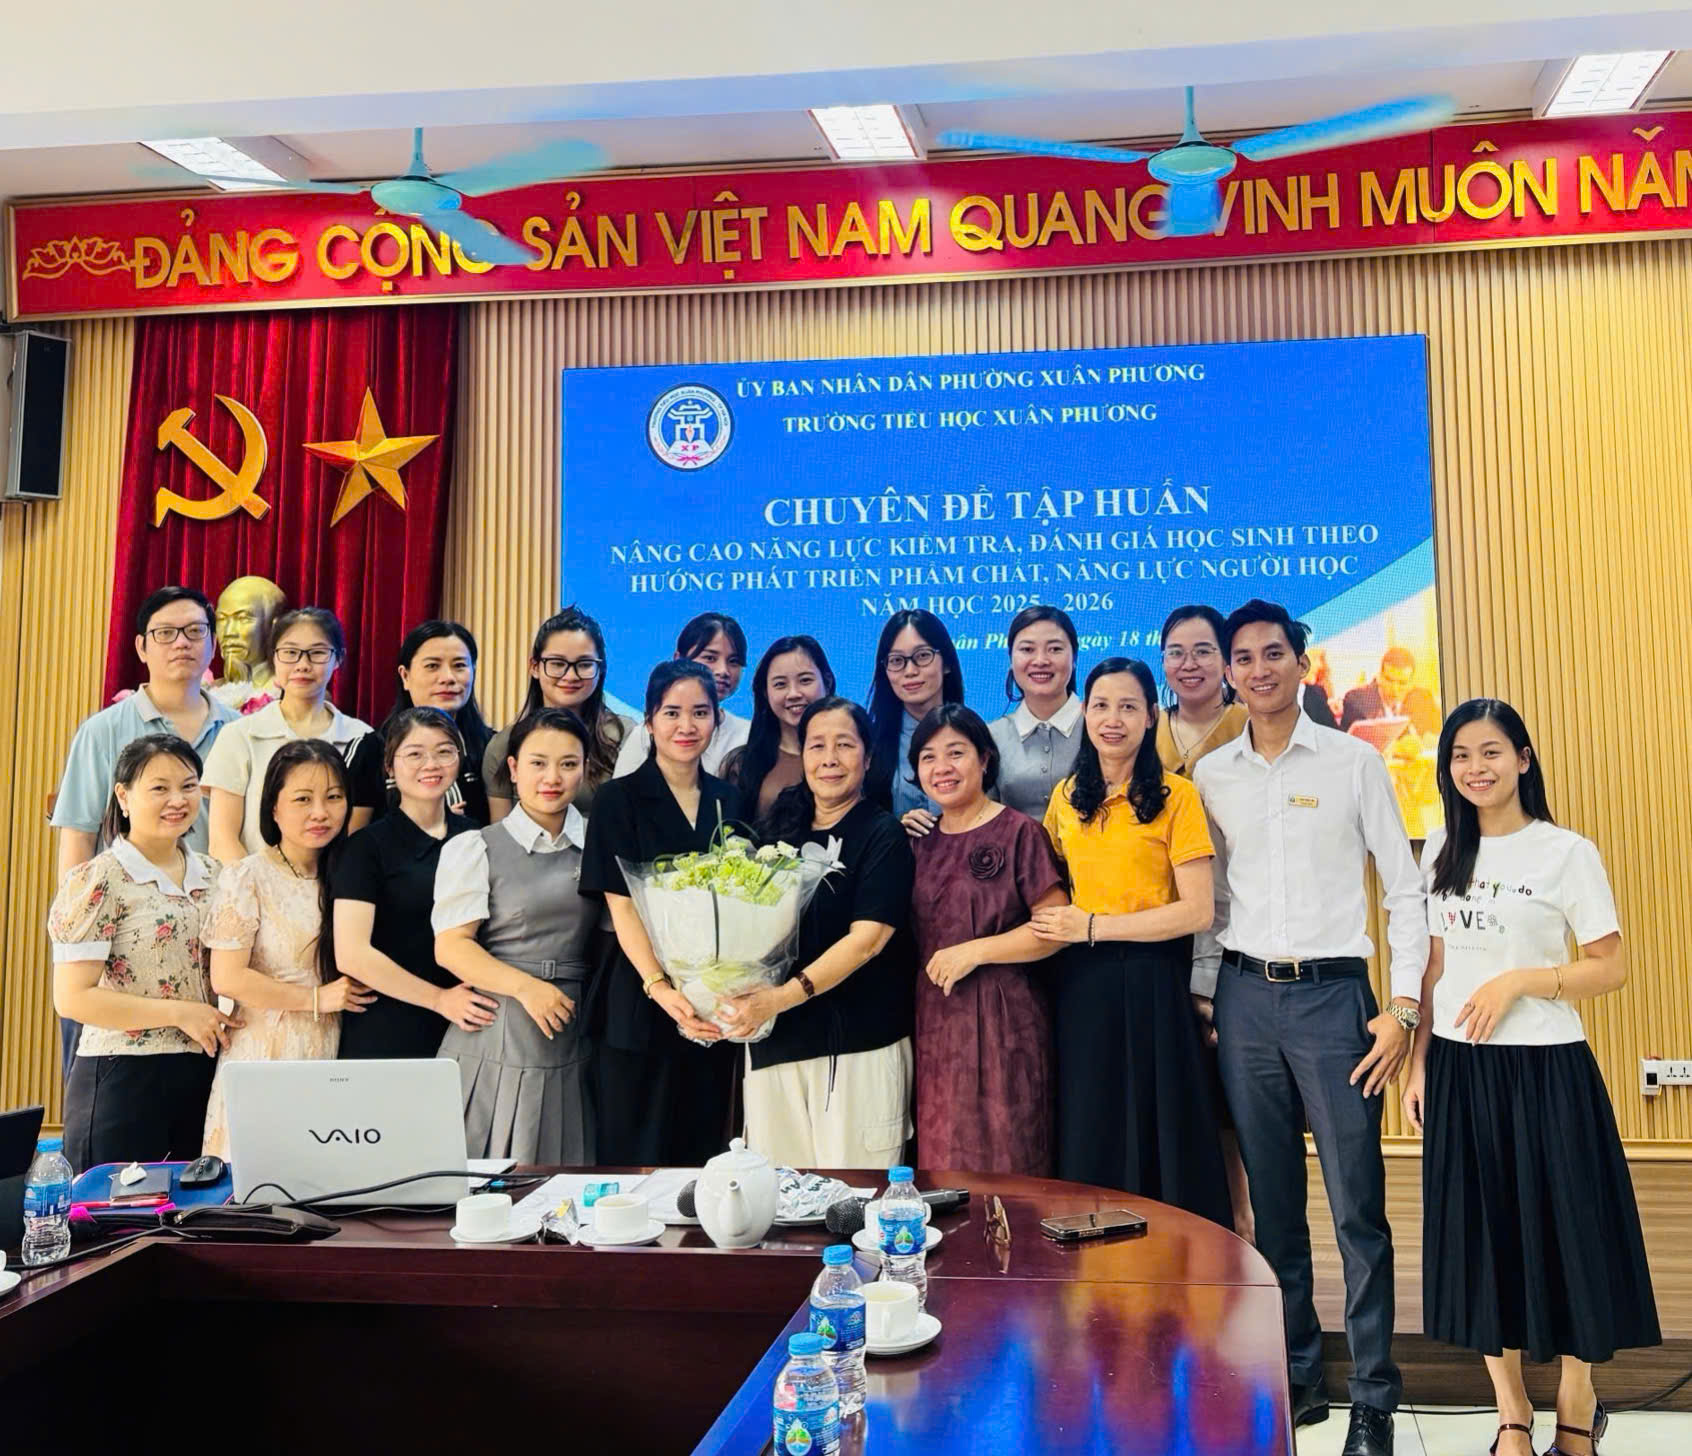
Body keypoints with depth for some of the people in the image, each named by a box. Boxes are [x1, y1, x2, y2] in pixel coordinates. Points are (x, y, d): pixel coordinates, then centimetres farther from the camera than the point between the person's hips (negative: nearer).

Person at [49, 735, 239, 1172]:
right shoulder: (97, 882, -9)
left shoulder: (211, 876, 10)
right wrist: (179, 1012, -15)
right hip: (122, 1081, -6)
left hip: (202, 1078, 6)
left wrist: (222, 1021, 4)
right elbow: (72, 998, -14)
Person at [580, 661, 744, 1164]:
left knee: (705, 1150, 9)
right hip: (641, 1006, -3)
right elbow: (622, 905, -10)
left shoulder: (729, 800, 9)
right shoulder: (620, 799, -3)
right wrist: (660, 986, -24)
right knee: (635, 1153, 2)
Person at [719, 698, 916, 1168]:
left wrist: (783, 997, -23)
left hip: (859, 1045, -4)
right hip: (772, 1042, 4)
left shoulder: (882, 834, -3)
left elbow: (867, 938, -13)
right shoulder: (778, 831, 12)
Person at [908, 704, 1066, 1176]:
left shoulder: (1019, 832, -4)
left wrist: (973, 951, -14)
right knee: (941, 1164, 10)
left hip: (1001, 1020, -5)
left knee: (1003, 1165, 0)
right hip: (933, 1021, 5)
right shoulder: (920, 840, 12)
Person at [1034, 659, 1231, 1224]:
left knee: (1161, 1141, 4)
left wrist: (1093, 927, -12)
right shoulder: (1067, 797, 10)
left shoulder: (1176, 795, -5)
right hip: (1081, 986, 5)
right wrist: (1055, 925, 3)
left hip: (1153, 986, -4)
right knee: (1088, 1145, 11)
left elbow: (1197, 911, -11)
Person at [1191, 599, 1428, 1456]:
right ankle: (1297, 1380, 22)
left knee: (1358, 1207, -3)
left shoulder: (1354, 763, 1)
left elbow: (1405, 889, 1)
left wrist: (1404, 1010, -5)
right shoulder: (1211, 775, 9)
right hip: (1245, 998, 3)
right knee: (1272, 1202, 9)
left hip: (1332, 996, -3)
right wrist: (1201, 993, 6)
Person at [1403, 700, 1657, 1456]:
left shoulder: (1567, 853, -6)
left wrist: (1519, 980, -18)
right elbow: (1434, 969, 10)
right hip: (1459, 1072, 4)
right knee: (1479, 1236, 8)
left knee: (1562, 1231, 4)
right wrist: (1419, 1064, 7)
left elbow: (1613, 968, -7)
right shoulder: (1440, 852, 7)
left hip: (1545, 1069, -4)